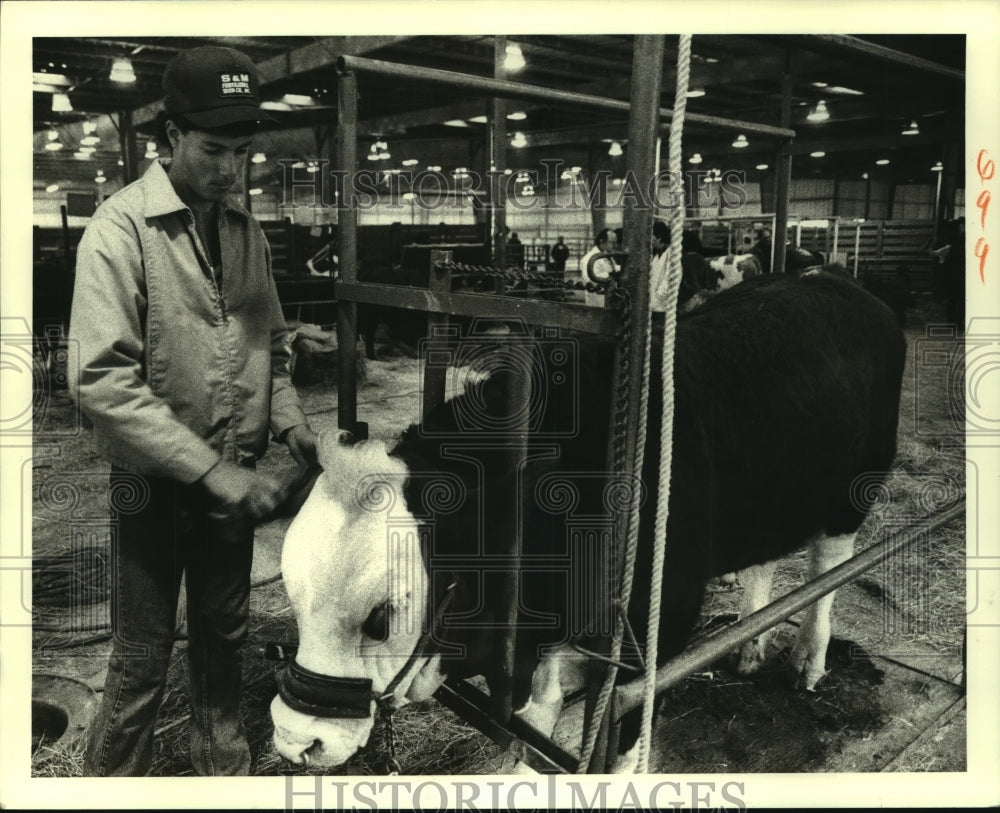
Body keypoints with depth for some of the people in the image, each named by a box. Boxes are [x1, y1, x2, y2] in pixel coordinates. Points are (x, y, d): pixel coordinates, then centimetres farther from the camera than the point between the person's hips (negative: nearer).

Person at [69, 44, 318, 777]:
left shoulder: (247, 229, 5)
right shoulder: (122, 227, -14)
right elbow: (103, 379, -21)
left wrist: (288, 417, -2)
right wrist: (207, 467, -24)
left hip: (234, 476, 6)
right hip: (155, 482, -5)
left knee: (224, 639, 19)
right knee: (143, 660, 8)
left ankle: (226, 769, 38)